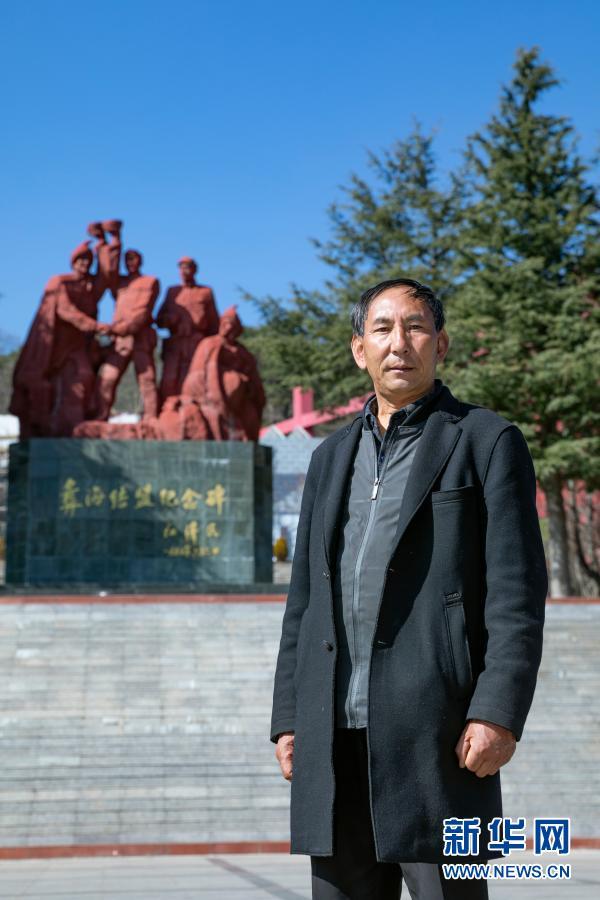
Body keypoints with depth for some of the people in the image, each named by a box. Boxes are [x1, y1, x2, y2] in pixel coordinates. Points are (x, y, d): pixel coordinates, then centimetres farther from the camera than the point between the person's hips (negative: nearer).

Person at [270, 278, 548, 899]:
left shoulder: (488, 442, 2)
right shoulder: (332, 457, 18)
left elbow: (518, 593, -6)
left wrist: (498, 712, -15)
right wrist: (288, 718, 11)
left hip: (435, 728, -5)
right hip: (334, 734, 5)